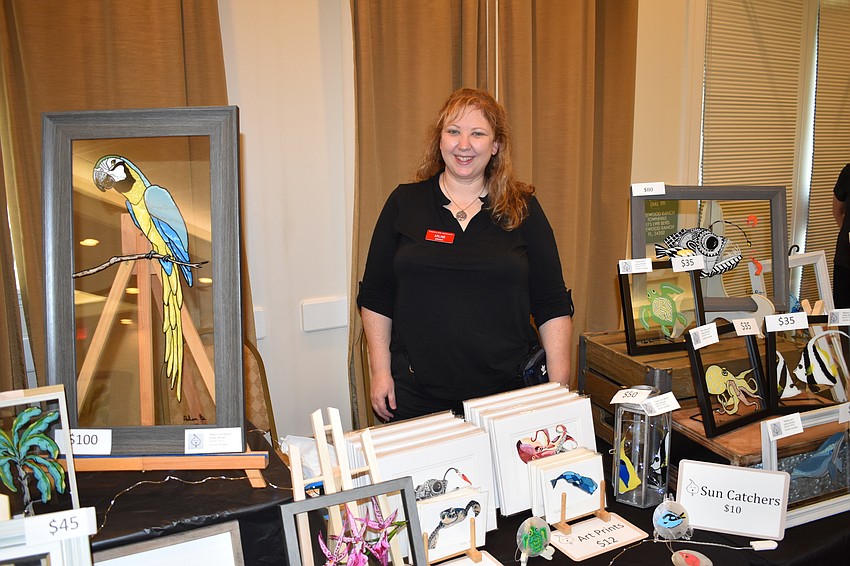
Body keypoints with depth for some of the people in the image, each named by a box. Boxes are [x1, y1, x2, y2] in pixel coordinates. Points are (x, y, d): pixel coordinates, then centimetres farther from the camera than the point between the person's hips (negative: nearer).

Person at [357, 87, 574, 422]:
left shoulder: (523, 210, 3)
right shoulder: (404, 203, 3)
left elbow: (553, 306, 3)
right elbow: (375, 297, 6)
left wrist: (560, 387, -2)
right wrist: (380, 372, 0)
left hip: (507, 391, 0)